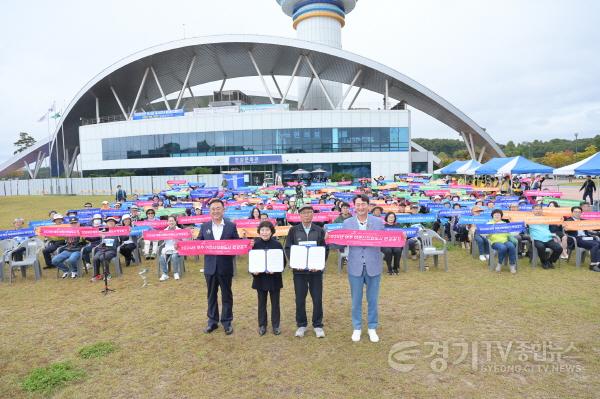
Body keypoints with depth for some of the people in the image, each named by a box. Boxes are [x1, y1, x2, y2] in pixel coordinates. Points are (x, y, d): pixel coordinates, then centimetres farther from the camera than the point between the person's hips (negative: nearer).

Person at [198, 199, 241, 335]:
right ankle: (212, 321, 30)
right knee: (211, 295, 15)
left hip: (225, 267, -2)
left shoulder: (231, 226, -2)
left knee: (226, 295, 10)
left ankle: (227, 322, 24)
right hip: (210, 267, 2)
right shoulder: (204, 226, 4)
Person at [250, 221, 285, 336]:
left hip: (274, 278, -1)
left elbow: (283, 261, -4)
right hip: (260, 278, 1)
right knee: (262, 303, 13)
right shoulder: (255, 244, -3)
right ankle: (262, 325, 26)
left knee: (275, 302, 10)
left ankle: (276, 325, 25)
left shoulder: (277, 244, -7)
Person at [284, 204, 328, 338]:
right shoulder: (293, 230, 3)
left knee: (317, 299, 6)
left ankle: (318, 325, 22)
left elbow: (325, 249, 1)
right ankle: (301, 325, 24)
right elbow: (288, 248, 2)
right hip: (299, 270, 0)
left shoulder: (320, 230, 3)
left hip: (316, 270, 0)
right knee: (300, 299, 7)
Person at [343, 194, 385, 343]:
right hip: (355, 267, 0)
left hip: (373, 266, 0)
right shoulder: (347, 223, 0)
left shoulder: (378, 222, -1)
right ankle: (357, 328, 30)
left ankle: (372, 328, 31)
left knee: (372, 300, 12)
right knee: (356, 300, 12)